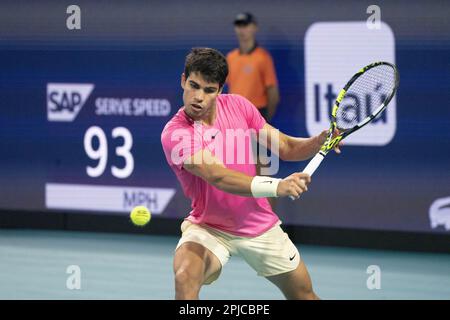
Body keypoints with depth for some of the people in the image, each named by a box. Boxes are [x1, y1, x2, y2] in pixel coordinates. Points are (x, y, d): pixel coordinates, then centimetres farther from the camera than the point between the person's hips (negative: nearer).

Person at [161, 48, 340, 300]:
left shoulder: (238, 106, -6)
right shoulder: (175, 134, -24)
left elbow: (285, 148, 0)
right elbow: (219, 177, -37)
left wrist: (320, 141, -22)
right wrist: (276, 186, -51)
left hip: (260, 226, 5)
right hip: (209, 229, -5)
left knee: (305, 295, 11)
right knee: (185, 276, -34)